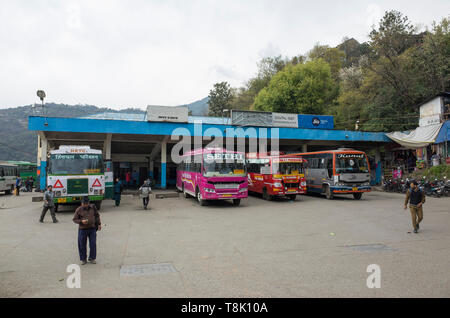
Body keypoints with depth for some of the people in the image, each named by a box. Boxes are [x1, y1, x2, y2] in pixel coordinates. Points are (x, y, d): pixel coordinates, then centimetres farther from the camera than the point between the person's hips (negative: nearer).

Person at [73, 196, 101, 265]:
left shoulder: (93, 207, 3)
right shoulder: (79, 210, -5)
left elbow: (97, 216, 14)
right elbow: (74, 220, -1)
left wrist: (99, 224, 10)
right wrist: (81, 221, -19)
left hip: (92, 229, 2)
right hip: (82, 229, -2)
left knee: (93, 244, 2)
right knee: (82, 245, 6)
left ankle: (92, 258, 17)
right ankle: (83, 259, 22)